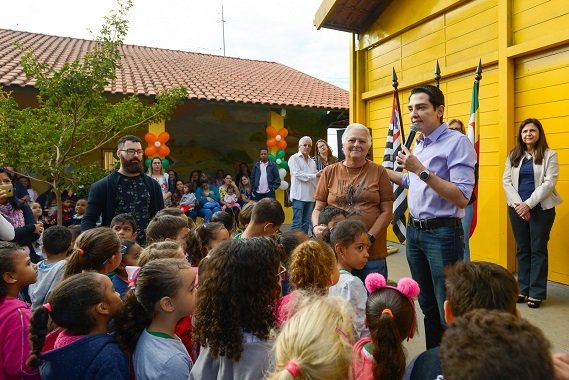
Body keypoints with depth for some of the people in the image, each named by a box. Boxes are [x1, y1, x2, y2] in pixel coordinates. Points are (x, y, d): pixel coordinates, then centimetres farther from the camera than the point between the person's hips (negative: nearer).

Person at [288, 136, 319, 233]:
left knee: (306, 222, 8)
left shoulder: (312, 161, 18)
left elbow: (315, 178, 19)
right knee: (297, 222, -7)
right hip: (299, 196, -6)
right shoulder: (294, 158, 1)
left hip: (310, 196, 6)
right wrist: (314, 175, -13)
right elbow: (297, 174, -10)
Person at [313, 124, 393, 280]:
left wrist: (370, 238, -12)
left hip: (372, 253, -1)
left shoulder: (379, 172, 2)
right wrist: (317, 227, -13)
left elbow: (387, 211, 0)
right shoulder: (329, 172, 5)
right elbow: (318, 209, 7)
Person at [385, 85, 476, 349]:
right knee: (427, 306, 19)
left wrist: (422, 170, -25)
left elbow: (462, 198, -22)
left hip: (442, 234, -8)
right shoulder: (418, 144, 11)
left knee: (449, 311, 1)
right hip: (414, 231, 8)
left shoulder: (457, 142, -13)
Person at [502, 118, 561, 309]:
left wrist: (529, 204, -17)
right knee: (522, 249, 9)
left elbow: (549, 183, -10)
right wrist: (518, 203, -10)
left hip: (541, 208, -3)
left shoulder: (549, 155, -2)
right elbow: (506, 181, 2)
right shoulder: (513, 155, 8)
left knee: (538, 249, 3)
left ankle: (537, 292, 11)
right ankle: (523, 289, 19)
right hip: (517, 207, 3)